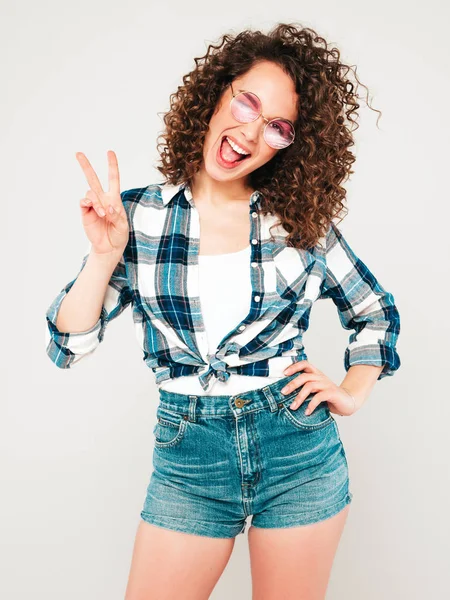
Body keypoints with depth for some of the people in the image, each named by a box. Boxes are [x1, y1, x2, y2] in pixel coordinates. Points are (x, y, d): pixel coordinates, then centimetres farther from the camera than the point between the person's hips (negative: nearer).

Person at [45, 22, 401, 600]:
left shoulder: (301, 221, -2)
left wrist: (351, 394, 1)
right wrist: (104, 257, -16)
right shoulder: (138, 214, -3)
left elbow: (376, 312, 12)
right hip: (188, 452, 0)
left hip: (300, 449, 0)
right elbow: (67, 346, -5)